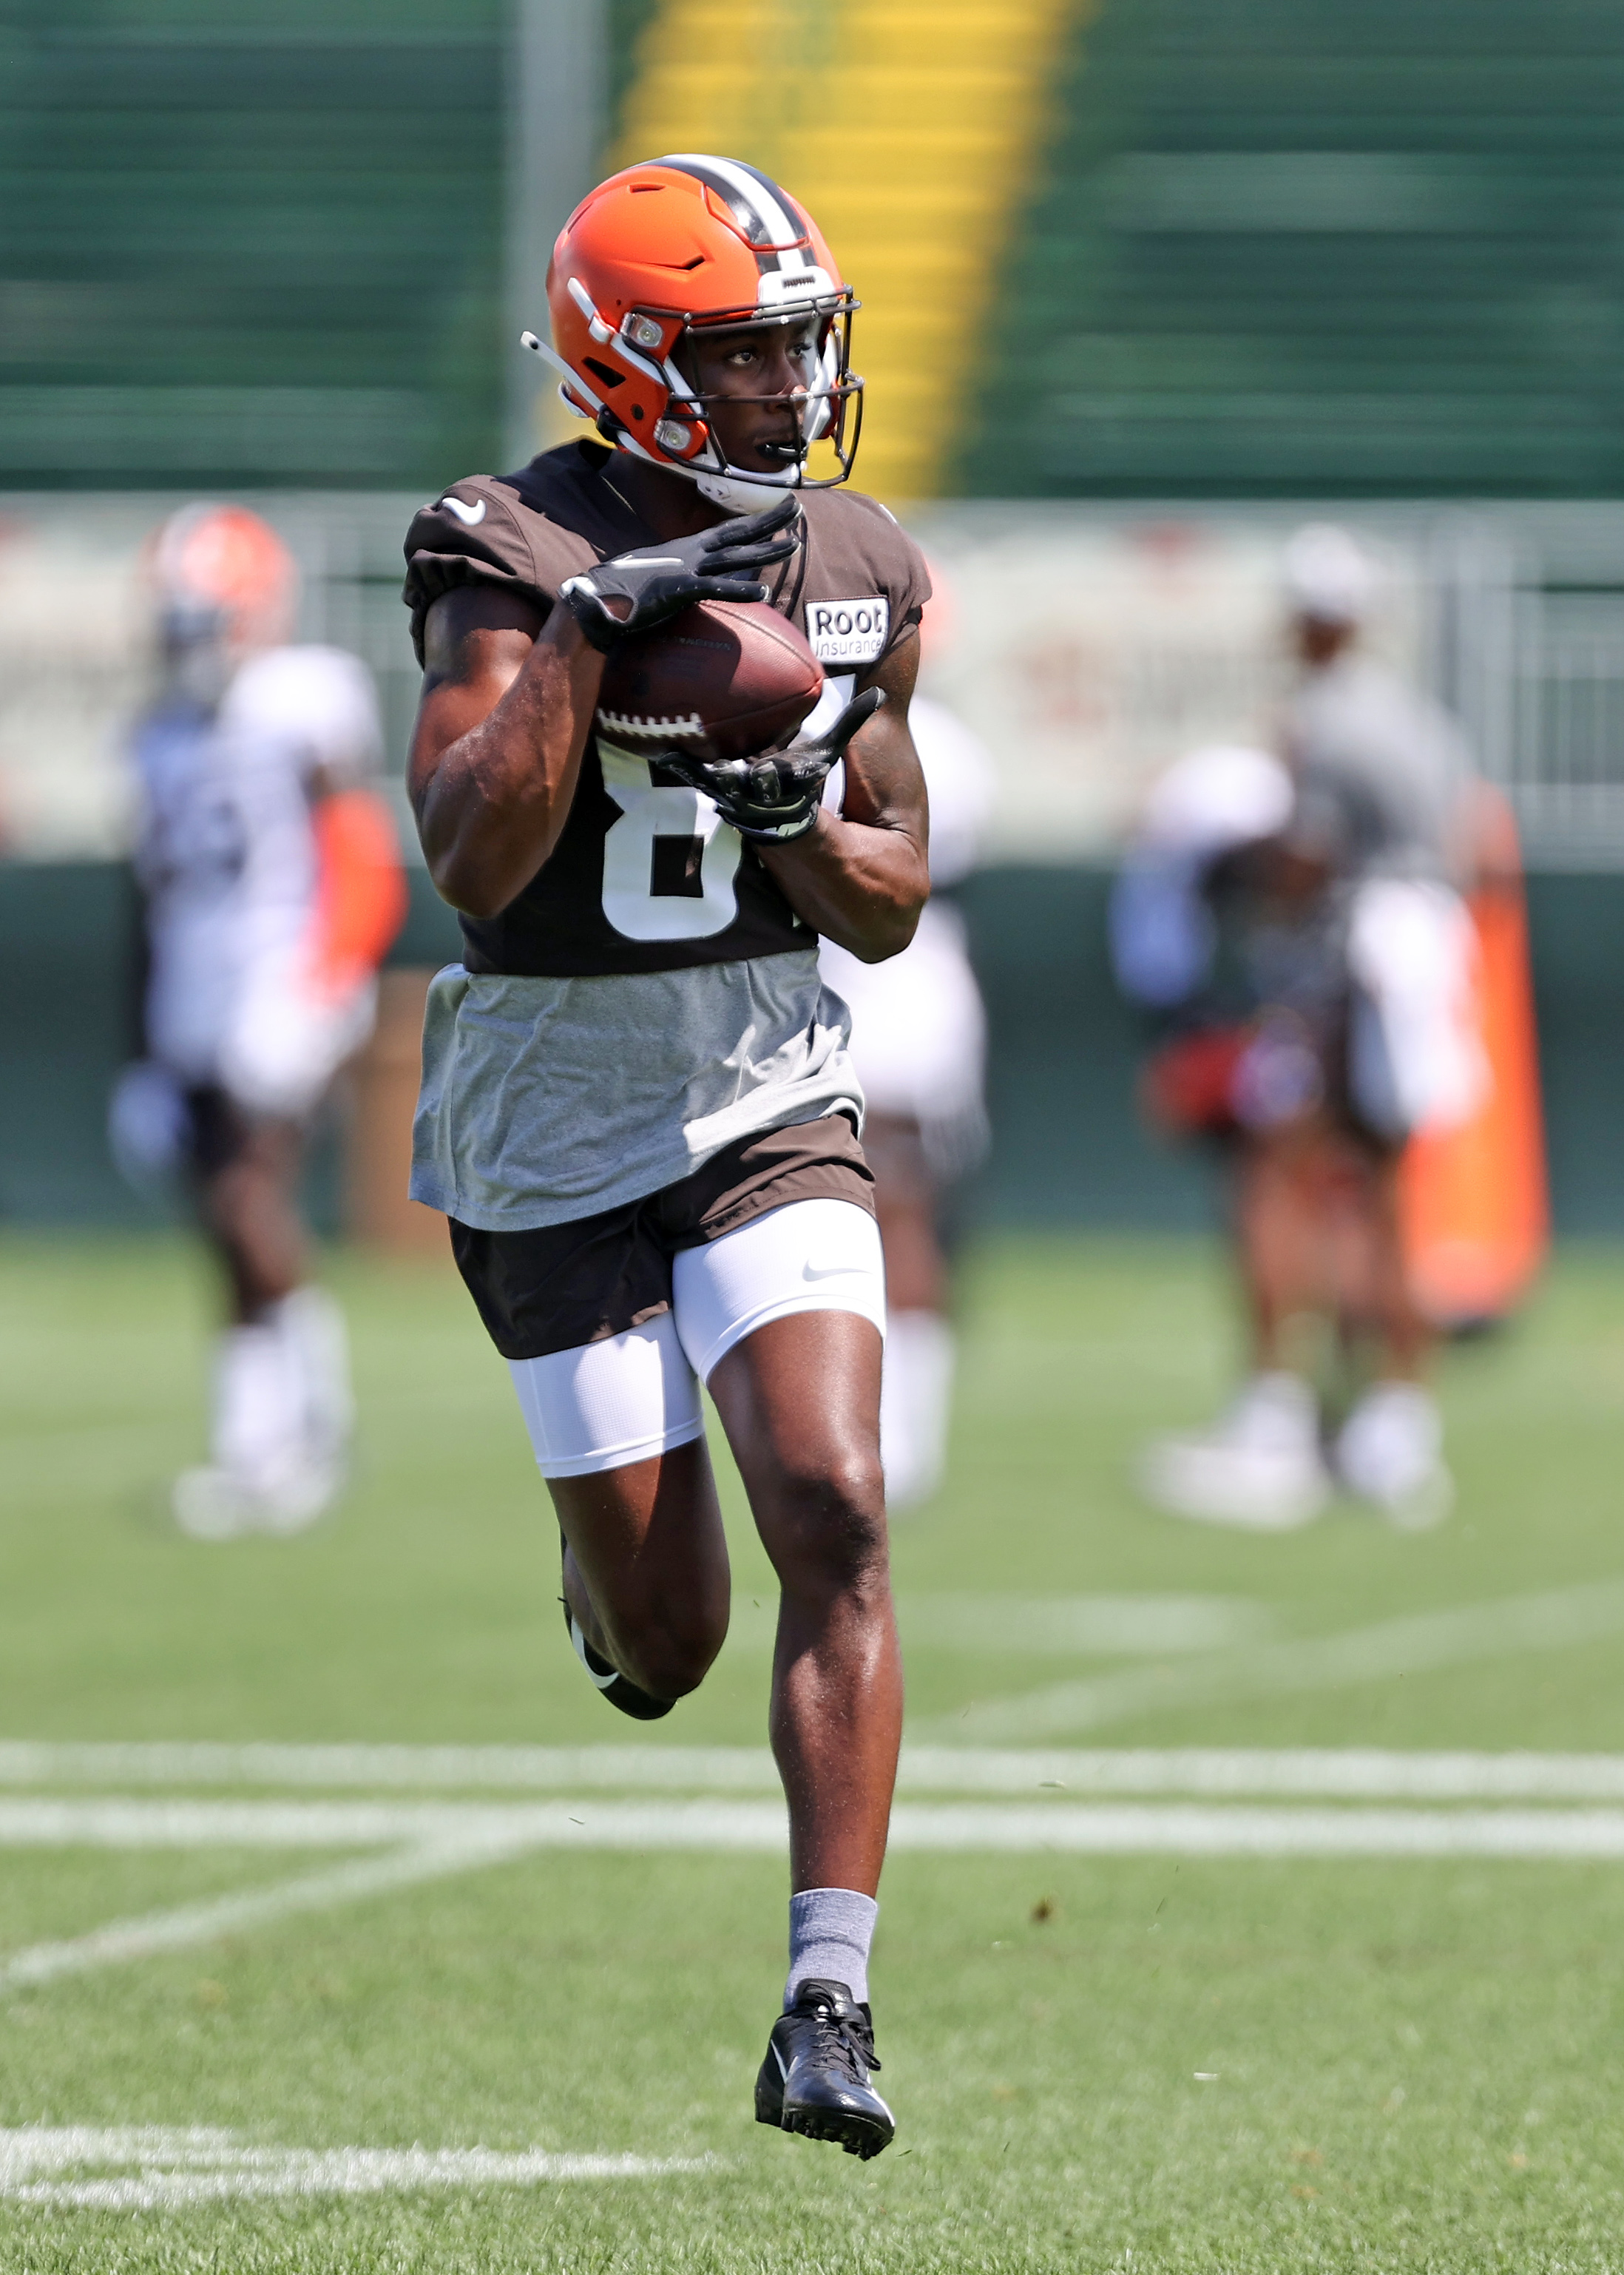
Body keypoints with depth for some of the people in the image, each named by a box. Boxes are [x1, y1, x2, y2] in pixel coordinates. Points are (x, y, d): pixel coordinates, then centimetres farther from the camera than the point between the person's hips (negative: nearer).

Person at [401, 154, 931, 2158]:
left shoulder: (857, 577, 2)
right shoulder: (515, 562, -13)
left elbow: (892, 908, 8)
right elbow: (473, 864, -27)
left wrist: (791, 814, -13)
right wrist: (589, 626, -33)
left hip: (772, 1110, 3)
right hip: (557, 1141, -3)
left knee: (834, 1514, -18)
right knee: (664, 1644, 2)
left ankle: (827, 2000, -17)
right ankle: (613, 1579, 42)